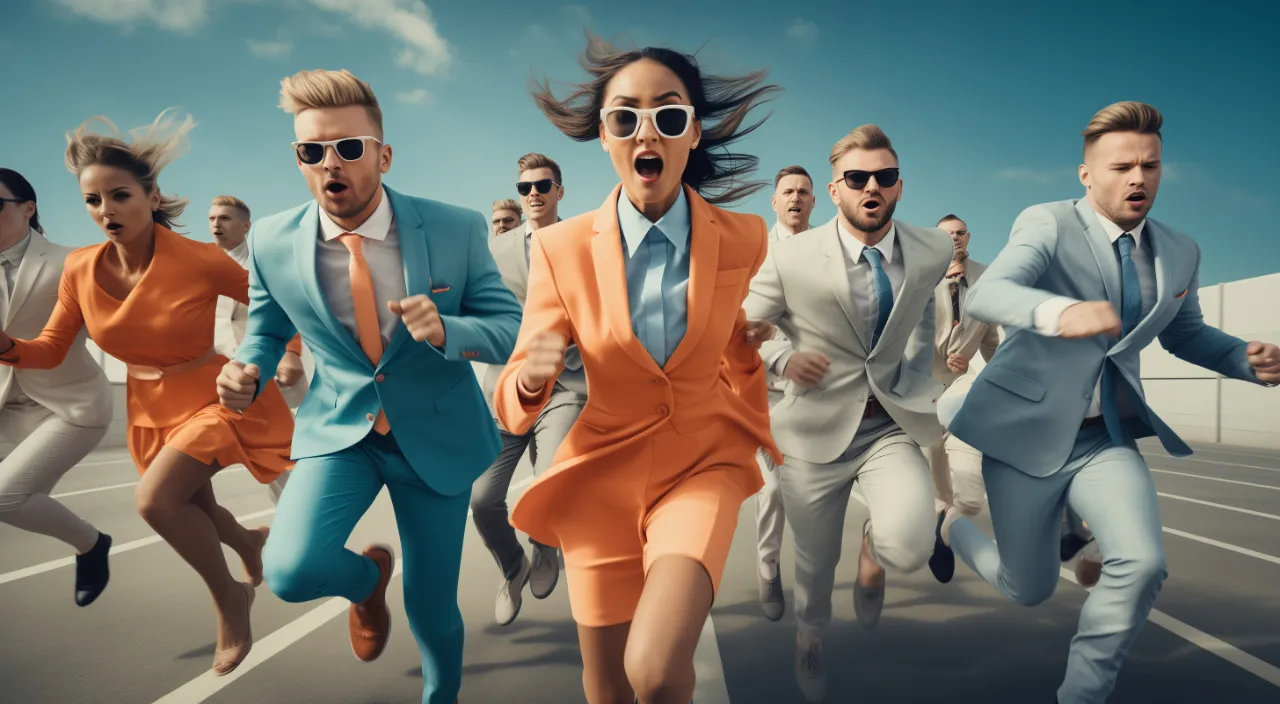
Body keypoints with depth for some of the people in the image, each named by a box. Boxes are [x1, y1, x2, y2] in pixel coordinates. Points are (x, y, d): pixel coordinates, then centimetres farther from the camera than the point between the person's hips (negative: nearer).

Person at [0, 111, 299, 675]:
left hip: (216, 397, -6)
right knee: (190, 514, 20)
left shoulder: (199, 260, -24)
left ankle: (228, 597, 4)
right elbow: (50, 350, -3)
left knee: (156, 500, -23)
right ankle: (250, 544, 56)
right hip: (152, 409, 6)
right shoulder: (80, 270, -10)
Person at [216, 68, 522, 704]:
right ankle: (367, 578, 16)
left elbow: (511, 329, -11)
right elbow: (267, 328, 8)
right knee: (292, 569, -25)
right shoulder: (272, 242, -9)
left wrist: (445, 331, -32)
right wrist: (248, 371, -14)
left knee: (431, 605, 9)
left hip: (436, 435, -1)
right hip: (339, 429, 1)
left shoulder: (457, 229, -15)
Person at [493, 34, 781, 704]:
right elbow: (514, 401, -8)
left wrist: (756, 442, 22)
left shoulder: (743, 238, -8)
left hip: (703, 463, 0)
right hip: (603, 472, 1)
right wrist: (532, 376, -30)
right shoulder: (562, 247, -11)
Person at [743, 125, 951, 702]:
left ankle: (872, 548, 17)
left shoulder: (932, 251, -4)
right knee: (815, 563, 13)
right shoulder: (791, 256, -11)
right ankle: (808, 643, 49)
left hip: (892, 424, 1)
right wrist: (785, 360, -20)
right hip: (817, 431, -1)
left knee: (909, 547, -24)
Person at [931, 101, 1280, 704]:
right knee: (1029, 590, 8)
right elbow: (986, 294, -30)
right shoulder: (1047, 224, -12)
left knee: (1142, 565, -19)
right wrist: (1061, 313, -51)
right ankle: (953, 526, 42)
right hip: (1025, 430, -4)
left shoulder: (1180, 253, 5)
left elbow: (1185, 333, 22)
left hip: (1107, 437, 4)